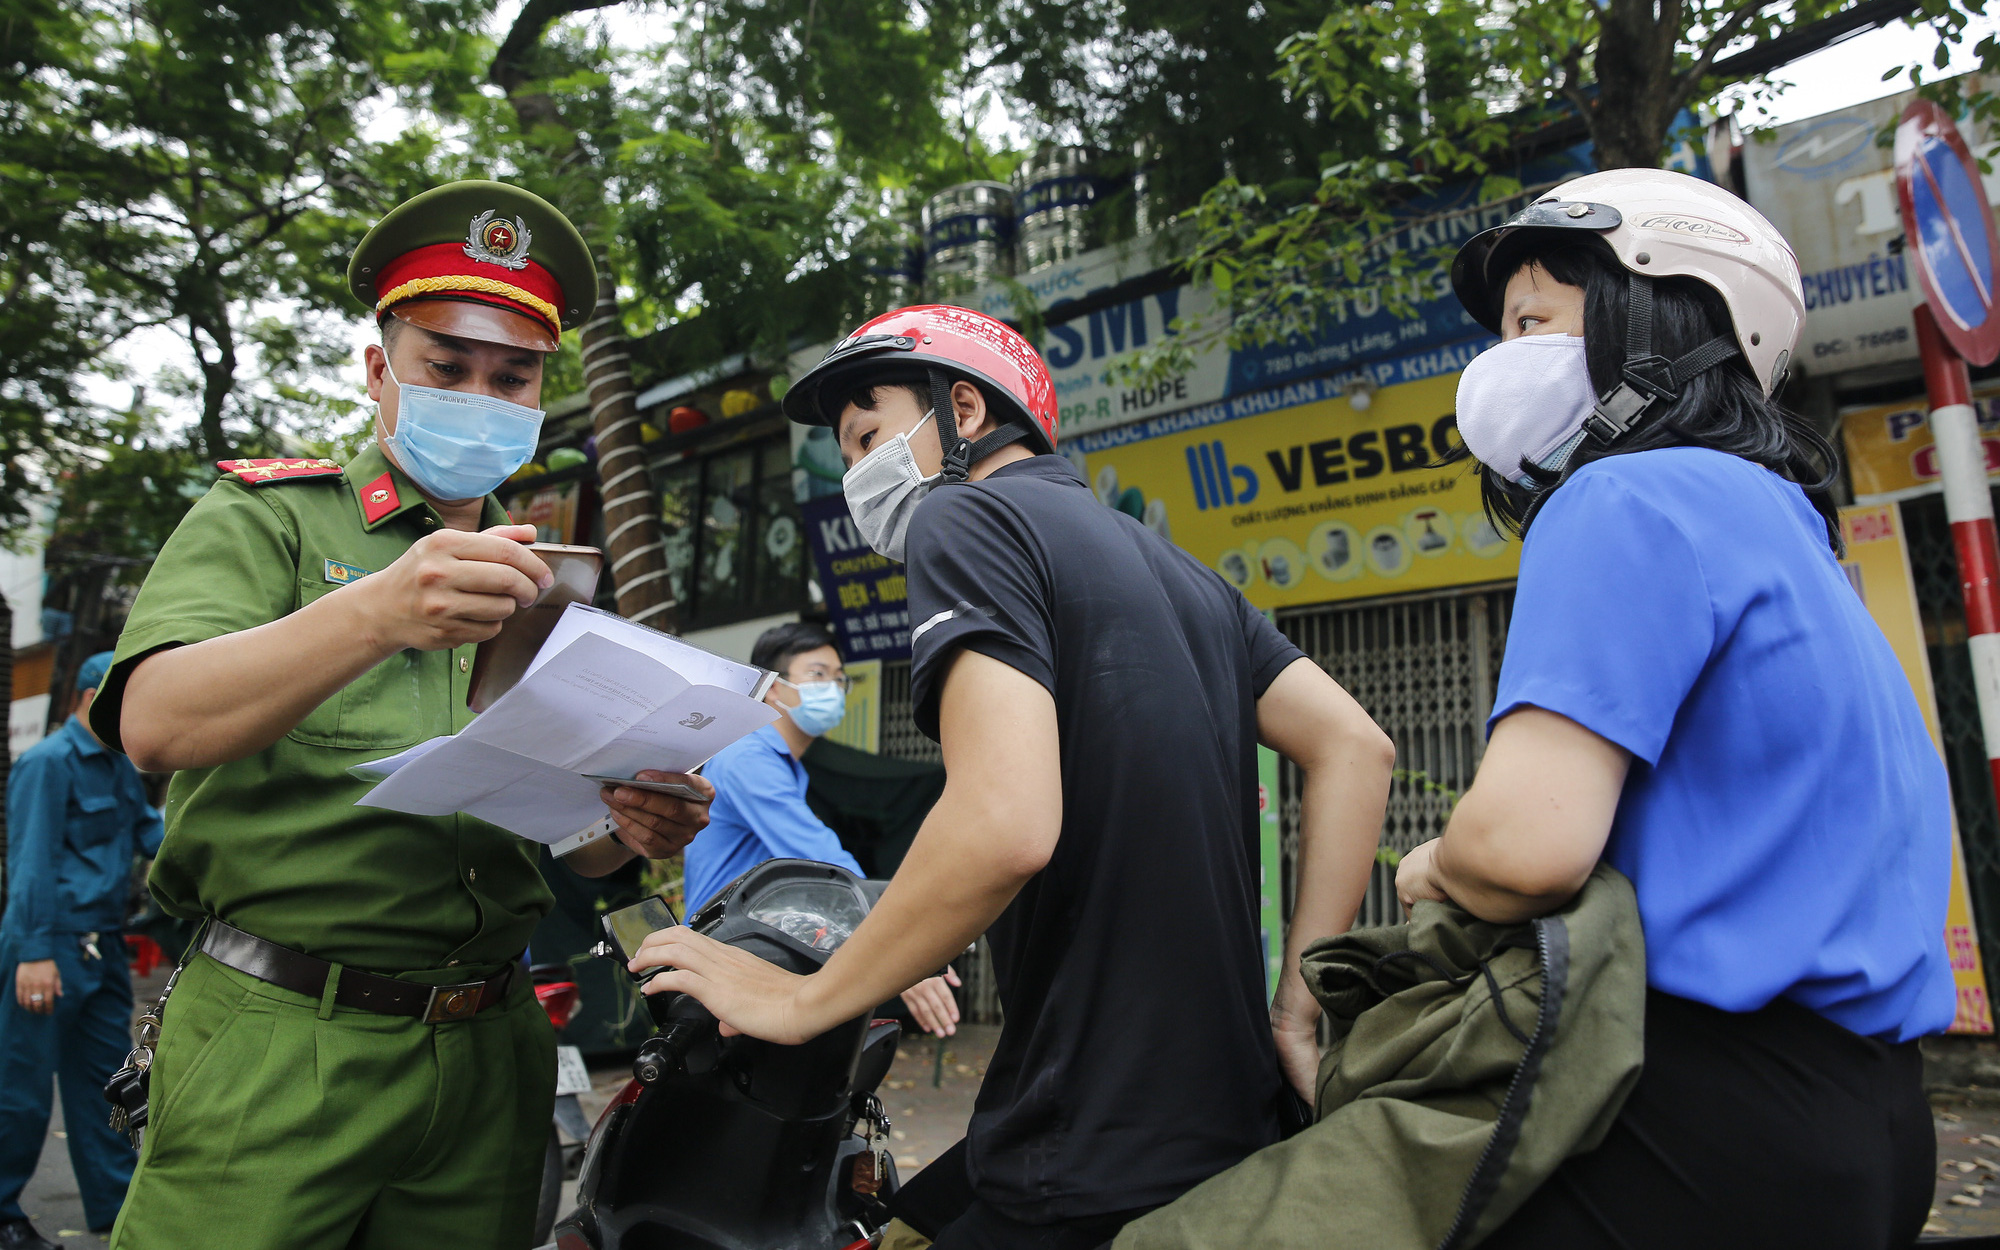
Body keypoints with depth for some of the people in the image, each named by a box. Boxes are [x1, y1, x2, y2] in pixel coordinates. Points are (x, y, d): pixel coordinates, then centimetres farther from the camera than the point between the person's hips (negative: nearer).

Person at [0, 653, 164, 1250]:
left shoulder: (121, 765, 14)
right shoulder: (48, 762, -12)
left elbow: (150, 831, 16)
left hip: (102, 949, 9)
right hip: (51, 949, -9)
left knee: (104, 1076, 13)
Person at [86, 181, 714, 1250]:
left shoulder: (540, 581, 15)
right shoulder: (266, 518, 3)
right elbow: (155, 723, -16)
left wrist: (635, 826, -9)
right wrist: (374, 612, -32)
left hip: (487, 1058, 4)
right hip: (278, 1044, -4)